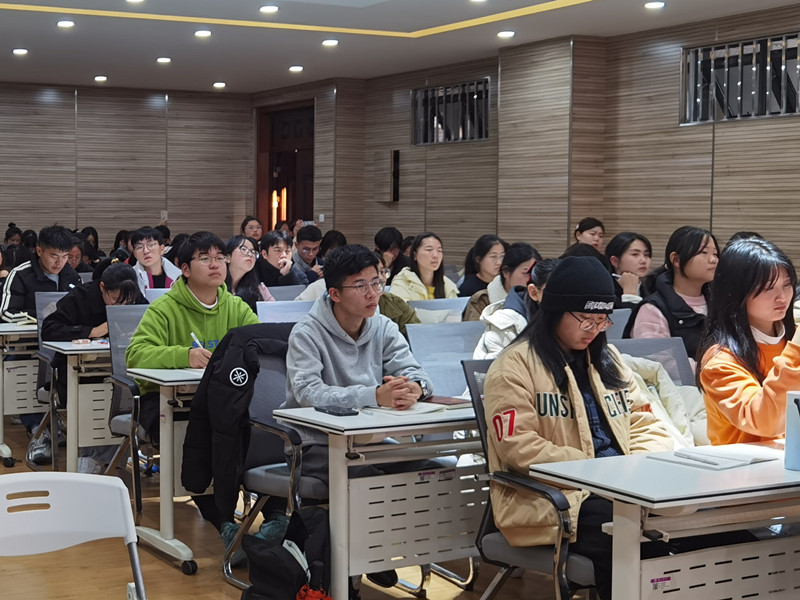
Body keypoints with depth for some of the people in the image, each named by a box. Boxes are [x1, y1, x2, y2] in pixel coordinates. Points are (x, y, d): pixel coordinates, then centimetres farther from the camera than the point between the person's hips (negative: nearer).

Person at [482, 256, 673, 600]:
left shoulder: (607, 358, 19)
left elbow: (643, 423, 20)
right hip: (551, 501, -6)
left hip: (618, 490, 6)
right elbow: (520, 449, -13)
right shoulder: (515, 366, -4)